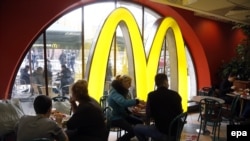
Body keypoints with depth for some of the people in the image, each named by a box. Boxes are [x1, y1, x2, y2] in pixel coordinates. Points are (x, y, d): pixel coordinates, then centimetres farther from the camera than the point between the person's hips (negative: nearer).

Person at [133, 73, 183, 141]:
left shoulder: (151, 95, -11)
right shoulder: (175, 94, -2)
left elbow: (148, 115, -4)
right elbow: (180, 112, 9)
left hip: (162, 132, -5)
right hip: (175, 131, 5)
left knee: (136, 128, 15)